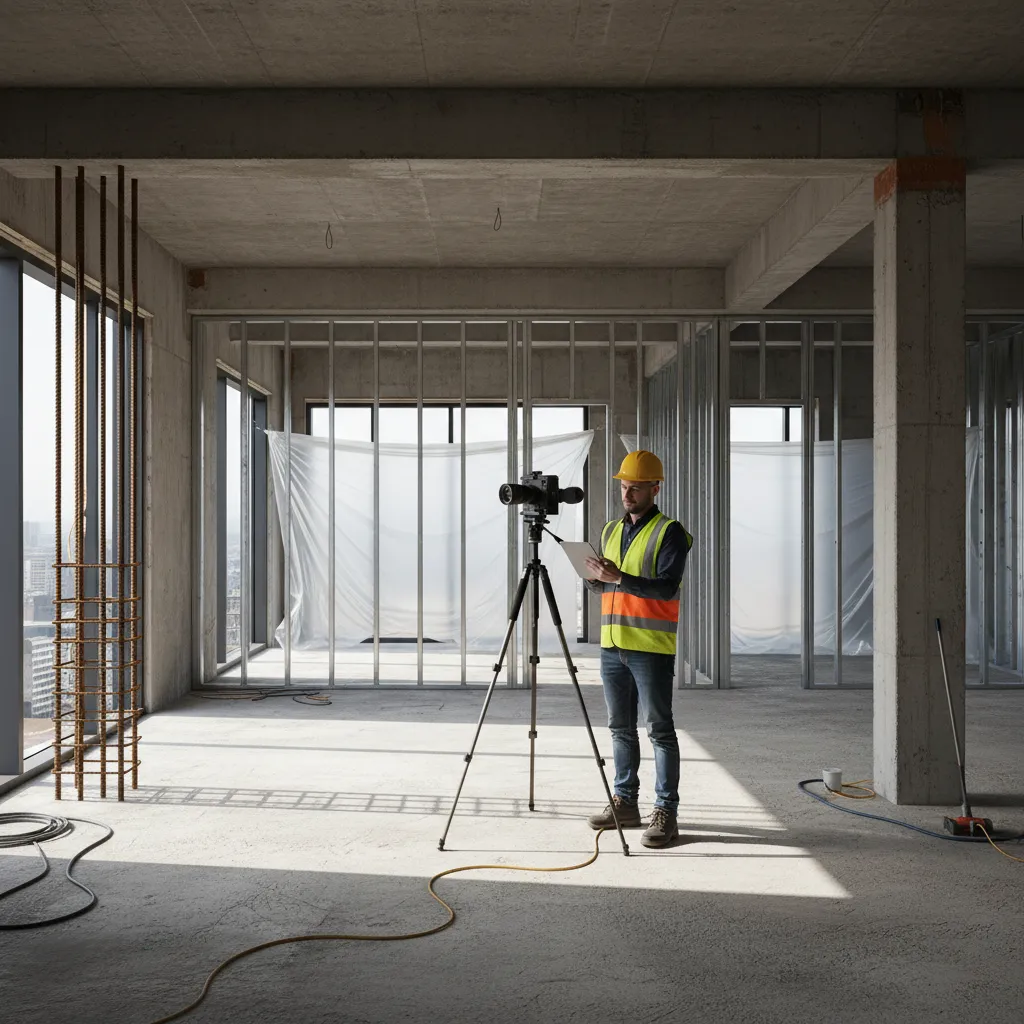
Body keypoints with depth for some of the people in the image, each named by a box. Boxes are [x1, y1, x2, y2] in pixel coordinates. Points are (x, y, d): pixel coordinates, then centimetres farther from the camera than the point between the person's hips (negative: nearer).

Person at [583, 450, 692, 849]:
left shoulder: (669, 533, -6)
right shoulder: (611, 531, 16)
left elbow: (668, 587, -17)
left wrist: (619, 578, -25)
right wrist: (596, 579, -2)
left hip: (651, 647, -7)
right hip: (613, 645, 7)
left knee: (659, 729, -4)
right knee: (621, 728, 12)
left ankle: (665, 812, 0)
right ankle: (625, 803, 22)